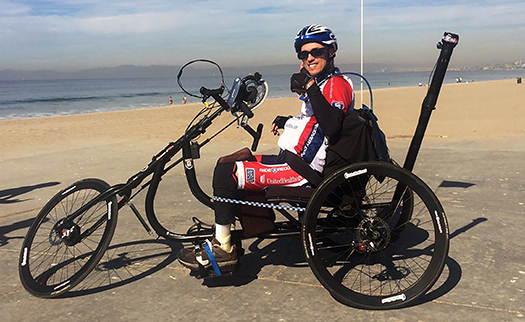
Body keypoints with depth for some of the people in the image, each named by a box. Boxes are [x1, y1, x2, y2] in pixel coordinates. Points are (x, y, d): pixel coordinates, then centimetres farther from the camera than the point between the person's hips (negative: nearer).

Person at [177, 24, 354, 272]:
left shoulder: (337, 84, -10)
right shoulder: (321, 83, 21)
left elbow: (331, 125, -29)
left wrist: (310, 87, -30)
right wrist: (288, 121, 21)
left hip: (302, 170, -11)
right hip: (292, 159, 11)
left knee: (226, 173, -18)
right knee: (226, 163, 16)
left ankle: (223, 249, -6)